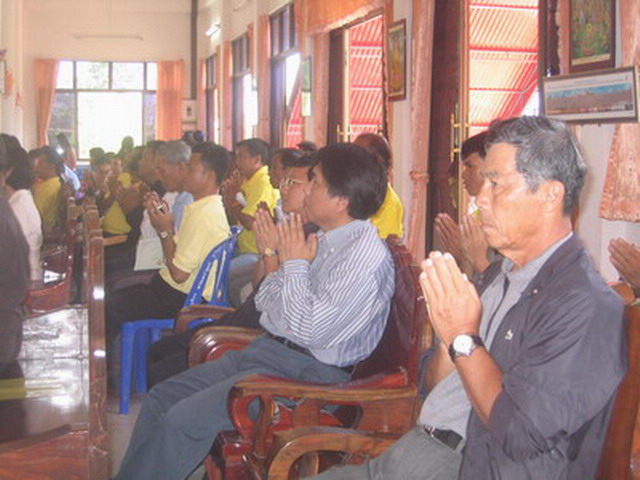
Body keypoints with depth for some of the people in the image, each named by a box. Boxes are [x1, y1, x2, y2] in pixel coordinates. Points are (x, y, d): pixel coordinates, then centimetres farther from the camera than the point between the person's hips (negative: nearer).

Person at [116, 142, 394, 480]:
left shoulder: (367, 256, -19)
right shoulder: (323, 240, 10)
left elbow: (309, 330, -24)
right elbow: (264, 302, 17)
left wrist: (294, 264, -12)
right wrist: (273, 255, -2)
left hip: (307, 373, -9)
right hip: (265, 350, 10)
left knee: (184, 420, -19)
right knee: (161, 397, 5)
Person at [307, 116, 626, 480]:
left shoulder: (587, 306, -15)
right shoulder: (499, 275, 12)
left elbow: (522, 433, -23)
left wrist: (464, 338, -15)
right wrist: (448, 339, -5)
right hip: (417, 449, 8)